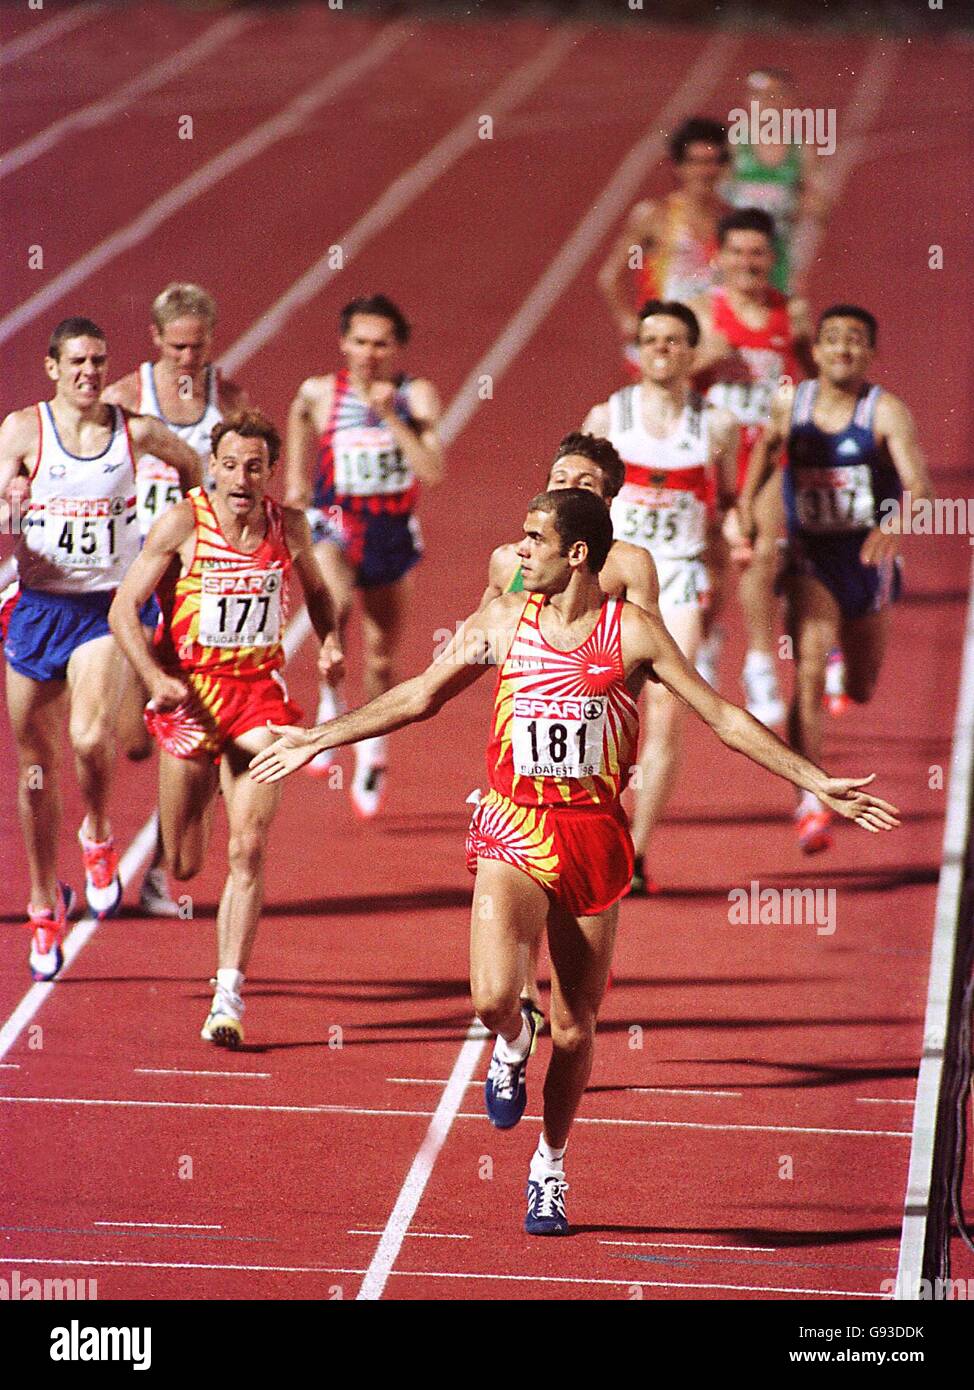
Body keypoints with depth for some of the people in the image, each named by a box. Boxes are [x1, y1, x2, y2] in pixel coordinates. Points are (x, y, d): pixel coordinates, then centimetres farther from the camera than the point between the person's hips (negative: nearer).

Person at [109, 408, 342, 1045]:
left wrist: (330, 640, 0)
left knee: (248, 851, -12)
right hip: (188, 692, -1)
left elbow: (317, 590, 21)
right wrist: (154, 678, -23)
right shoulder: (183, 523, -10)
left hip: (258, 693, 1)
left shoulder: (289, 527, 0)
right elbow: (125, 607, -9)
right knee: (183, 866, 9)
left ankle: (229, 998, -11)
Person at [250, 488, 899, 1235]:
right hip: (513, 835, 0)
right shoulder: (503, 622, 3)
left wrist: (818, 782, -5)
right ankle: (512, 1043, 15)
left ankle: (550, 1171, 29)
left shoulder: (633, 632, -3)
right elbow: (418, 697, 16)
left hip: (594, 839, 0)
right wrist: (319, 739, 17)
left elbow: (723, 716, 0)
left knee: (575, 1030, 6)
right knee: (494, 996, -23)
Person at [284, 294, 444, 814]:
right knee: (335, 602, -35)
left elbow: (431, 471, -22)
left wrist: (391, 416, -28)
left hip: (393, 535, 1)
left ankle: (372, 749, 39)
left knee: (382, 658, 13)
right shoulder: (319, 393, -7)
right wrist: (295, 476, 20)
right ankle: (331, 700, -13)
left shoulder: (417, 396, -11)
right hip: (335, 527, -1)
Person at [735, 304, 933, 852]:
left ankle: (850, 649, 58)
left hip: (869, 559, 0)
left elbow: (920, 486, -30)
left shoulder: (887, 412, -17)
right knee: (810, 674, -21)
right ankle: (811, 805, -22)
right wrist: (746, 503, 12)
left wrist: (896, 523, -49)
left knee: (861, 691, 18)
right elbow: (768, 442, 19)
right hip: (811, 560, 0)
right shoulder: (790, 404, -5)